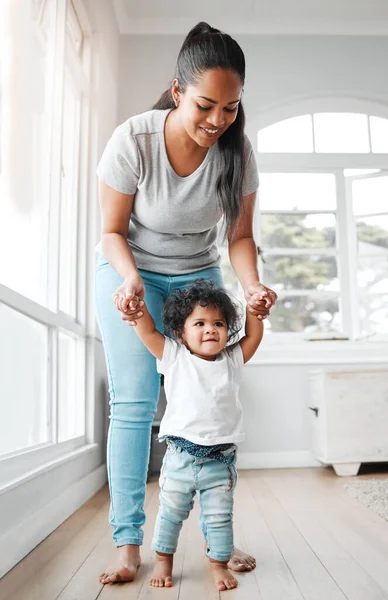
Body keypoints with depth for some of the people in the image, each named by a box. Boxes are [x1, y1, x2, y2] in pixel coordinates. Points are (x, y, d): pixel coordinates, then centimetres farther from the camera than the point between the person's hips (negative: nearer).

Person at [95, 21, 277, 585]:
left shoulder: (237, 149, -15)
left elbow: (240, 235, -6)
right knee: (134, 403, -8)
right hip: (130, 271, -2)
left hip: (199, 274, 2)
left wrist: (252, 285, -24)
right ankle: (128, 543, 4)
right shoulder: (132, 141, -23)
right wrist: (131, 280, -30)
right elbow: (112, 231, -12)